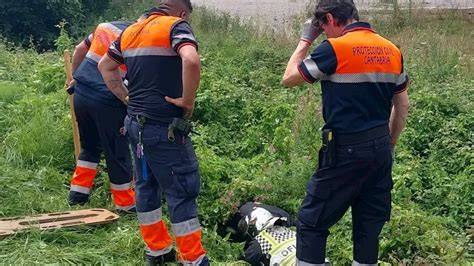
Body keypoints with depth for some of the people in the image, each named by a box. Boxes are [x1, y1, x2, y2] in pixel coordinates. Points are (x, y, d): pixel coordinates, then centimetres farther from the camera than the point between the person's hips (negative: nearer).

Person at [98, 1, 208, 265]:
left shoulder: (131, 31, 15)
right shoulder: (176, 26, -8)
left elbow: (105, 66, 25)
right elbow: (191, 61, -28)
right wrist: (187, 101, -16)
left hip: (136, 123, 8)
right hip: (164, 127, -8)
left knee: (147, 185, 17)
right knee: (182, 191, 0)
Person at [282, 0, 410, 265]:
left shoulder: (334, 49, -13)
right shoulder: (392, 51, 8)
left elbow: (289, 79, -3)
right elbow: (403, 106, 14)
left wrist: (306, 39, 7)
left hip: (346, 151, -7)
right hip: (380, 148, 7)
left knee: (312, 221, 4)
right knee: (370, 223, 16)